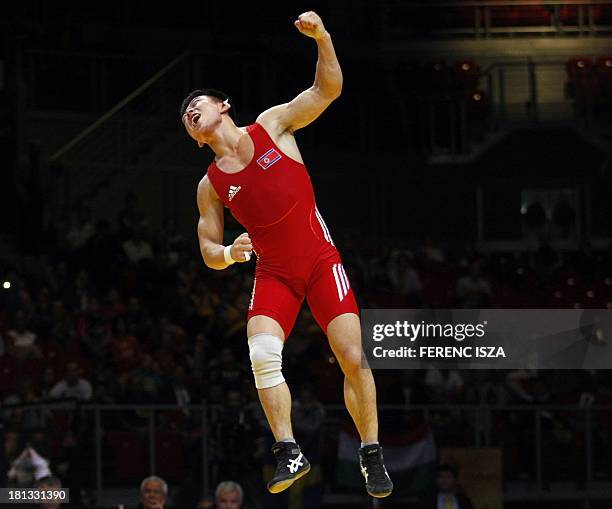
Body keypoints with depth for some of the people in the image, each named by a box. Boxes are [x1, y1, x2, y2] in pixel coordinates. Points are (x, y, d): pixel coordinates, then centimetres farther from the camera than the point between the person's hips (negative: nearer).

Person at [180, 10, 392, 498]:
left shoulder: (272, 125, 1)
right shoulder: (211, 186, 4)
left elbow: (328, 90, -4)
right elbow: (208, 252, 7)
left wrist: (322, 39, -19)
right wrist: (227, 253, -17)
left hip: (321, 261, -1)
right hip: (273, 271, 1)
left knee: (353, 357, -9)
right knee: (262, 354, -23)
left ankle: (372, 454, 4)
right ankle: (289, 452, -17)